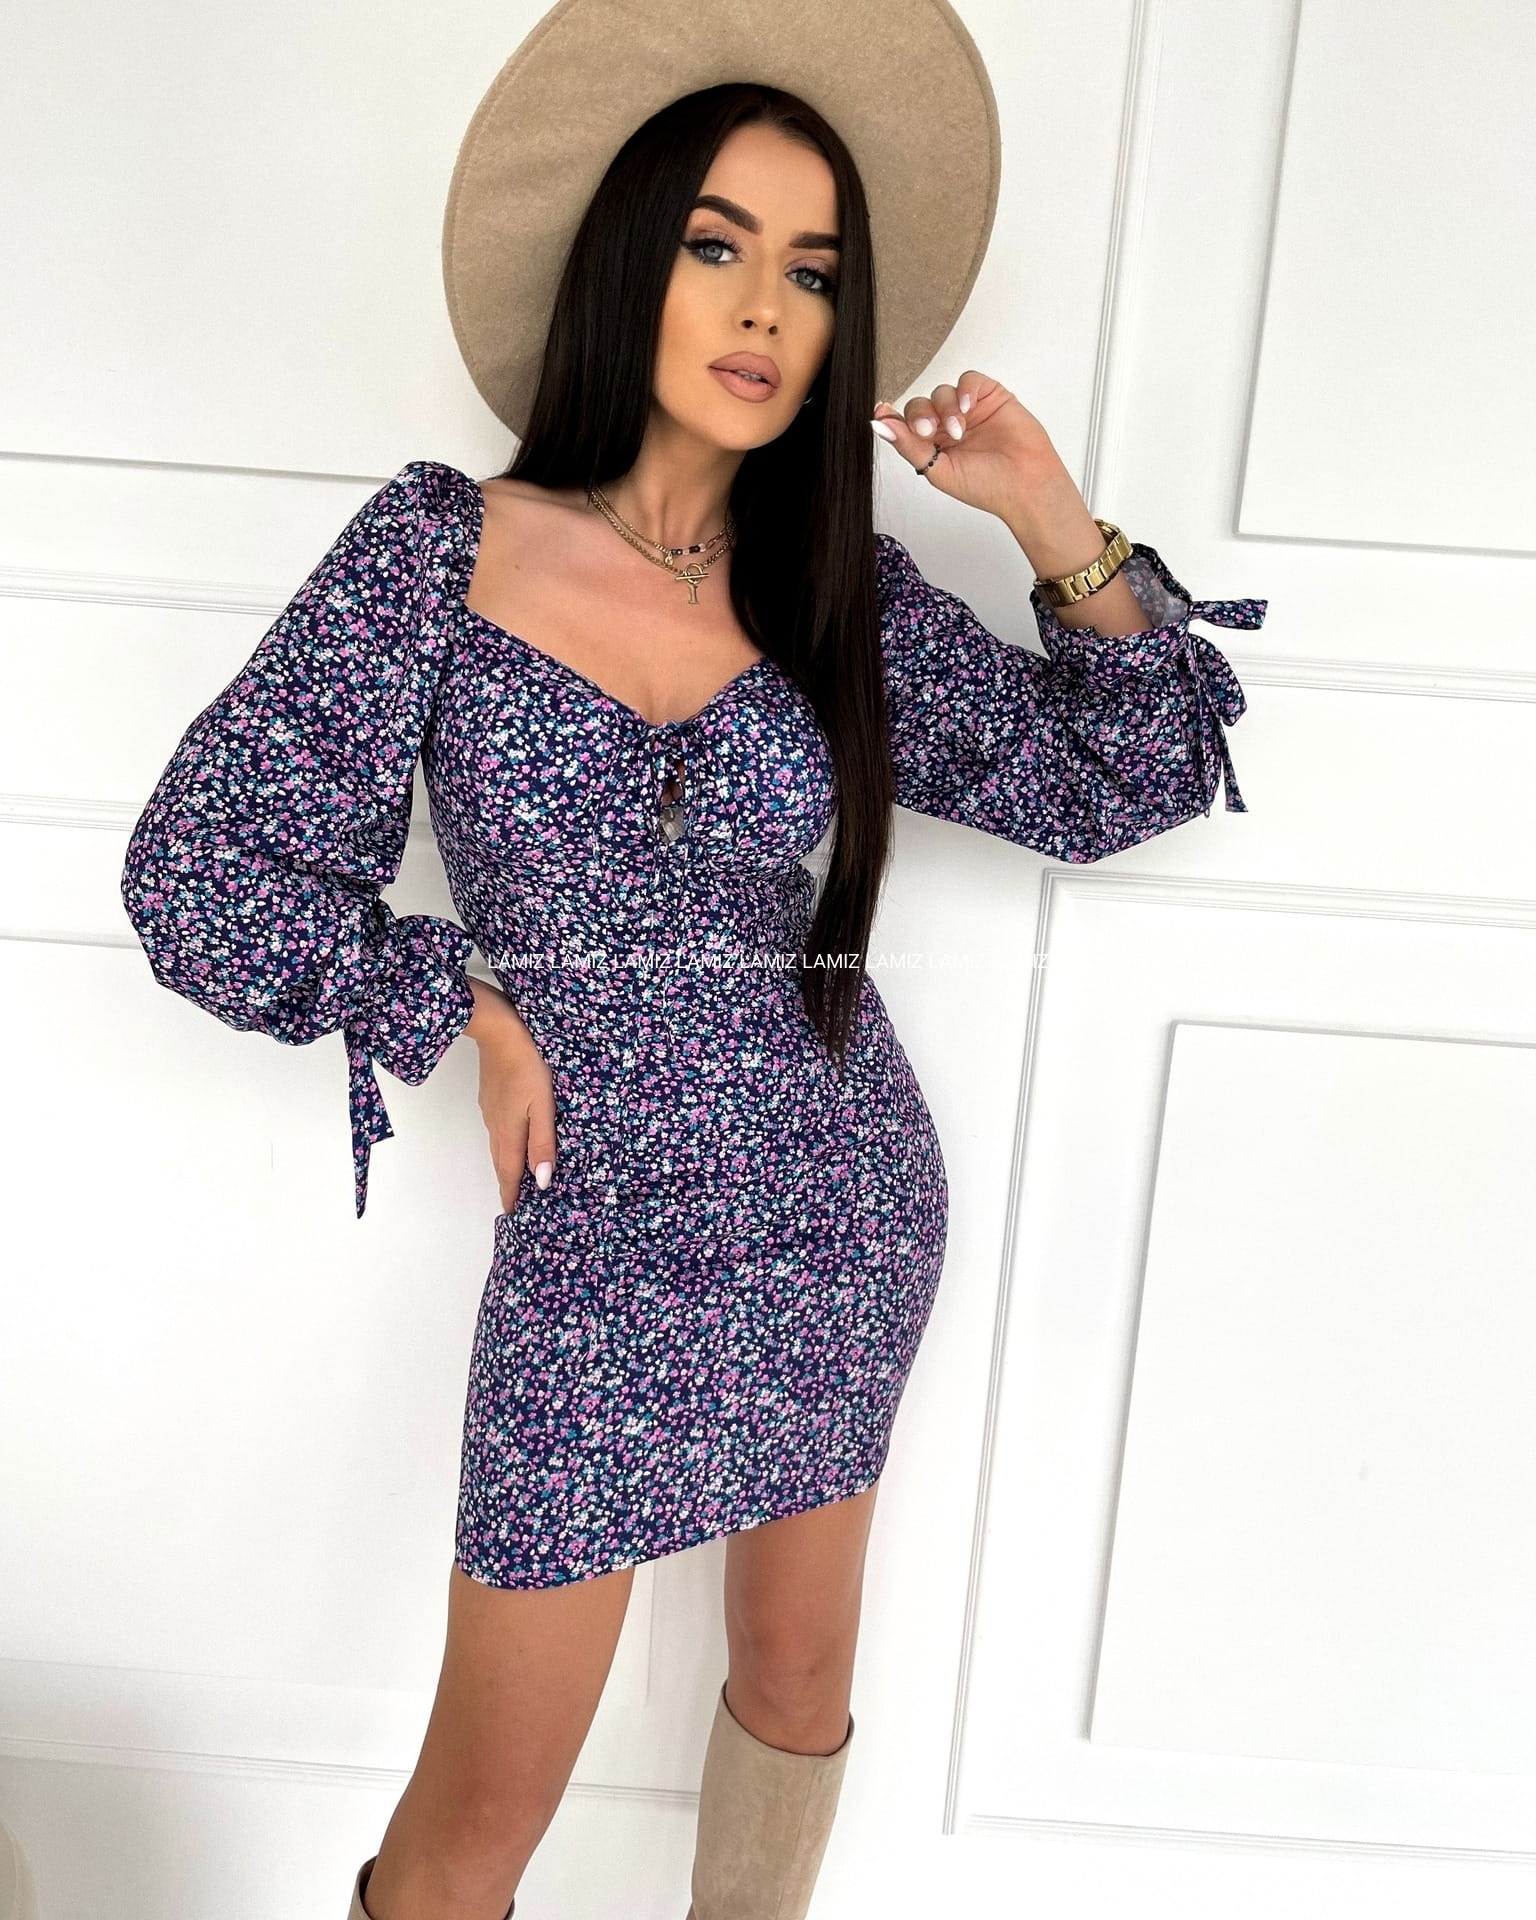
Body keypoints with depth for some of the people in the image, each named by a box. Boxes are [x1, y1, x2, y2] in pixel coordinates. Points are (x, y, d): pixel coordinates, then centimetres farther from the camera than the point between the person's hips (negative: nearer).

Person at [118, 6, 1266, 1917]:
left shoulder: (840, 588, 0)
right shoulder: (439, 546, -7)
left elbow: (1116, 786, 6)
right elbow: (195, 863, -4)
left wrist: (1065, 534, -7)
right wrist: (464, 1012, -7)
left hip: (842, 1201, 3)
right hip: (597, 1229, -3)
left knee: (799, 1679, 22)